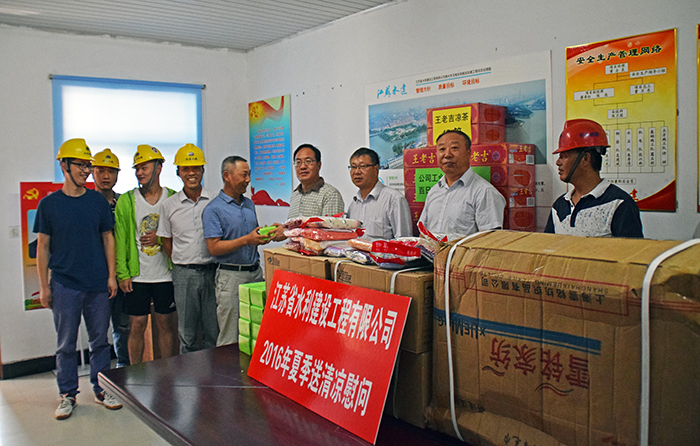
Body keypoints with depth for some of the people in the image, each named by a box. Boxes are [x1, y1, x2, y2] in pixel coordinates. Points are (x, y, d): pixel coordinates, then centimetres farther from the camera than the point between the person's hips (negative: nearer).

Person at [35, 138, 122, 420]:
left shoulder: (98, 201, 6)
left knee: (99, 340, 9)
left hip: (98, 284, 2)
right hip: (64, 285, -2)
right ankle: (67, 394, 19)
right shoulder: (49, 204, 1)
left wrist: (111, 275, 3)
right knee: (66, 344, 6)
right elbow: (42, 246, 3)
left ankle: (101, 389, 23)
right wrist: (43, 286, 0)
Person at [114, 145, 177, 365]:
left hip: (166, 275, 1)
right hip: (137, 276, -1)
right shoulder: (126, 201, 0)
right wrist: (123, 274, -7)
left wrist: (160, 238, -11)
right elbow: (120, 239, -1)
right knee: (137, 326, 5)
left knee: (166, 324, 10)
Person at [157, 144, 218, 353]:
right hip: (183, 274, 1)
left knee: (214, 332, 5)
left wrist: (217, 265, 4)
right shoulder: (169, 205, 5)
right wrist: (182, 265, 7)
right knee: (186, 334, 8)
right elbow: (166, 241, 13)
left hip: (211, 271, -1)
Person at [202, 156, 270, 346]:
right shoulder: (213, 209, -7)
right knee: (231, 339, -2)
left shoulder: (249, 204, 15)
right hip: (231, 275, -6)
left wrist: (262, 237, 2)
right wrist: (247, 240, -21)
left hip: (255, 272, 7)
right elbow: (214, 248, -14)